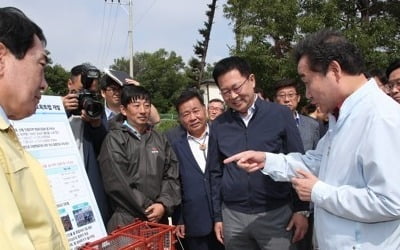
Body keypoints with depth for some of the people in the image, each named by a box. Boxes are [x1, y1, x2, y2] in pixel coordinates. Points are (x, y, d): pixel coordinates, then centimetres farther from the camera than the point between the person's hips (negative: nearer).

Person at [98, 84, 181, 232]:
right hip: (127, 221, -4)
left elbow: (171, 176, 7)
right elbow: (116, 183, -11)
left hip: (159, 219, 4)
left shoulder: (160, 140, 13)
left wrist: (163, 205, -9)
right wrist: (148, 209, -9)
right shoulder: (114, 139, -3)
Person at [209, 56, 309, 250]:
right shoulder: (218, 125, 2)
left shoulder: (280, 114, -5)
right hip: (233, 216, 3)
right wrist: (217, 216, 8)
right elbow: (215, 173, 8)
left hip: (276, 213, -2)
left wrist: (301, 209, -3)